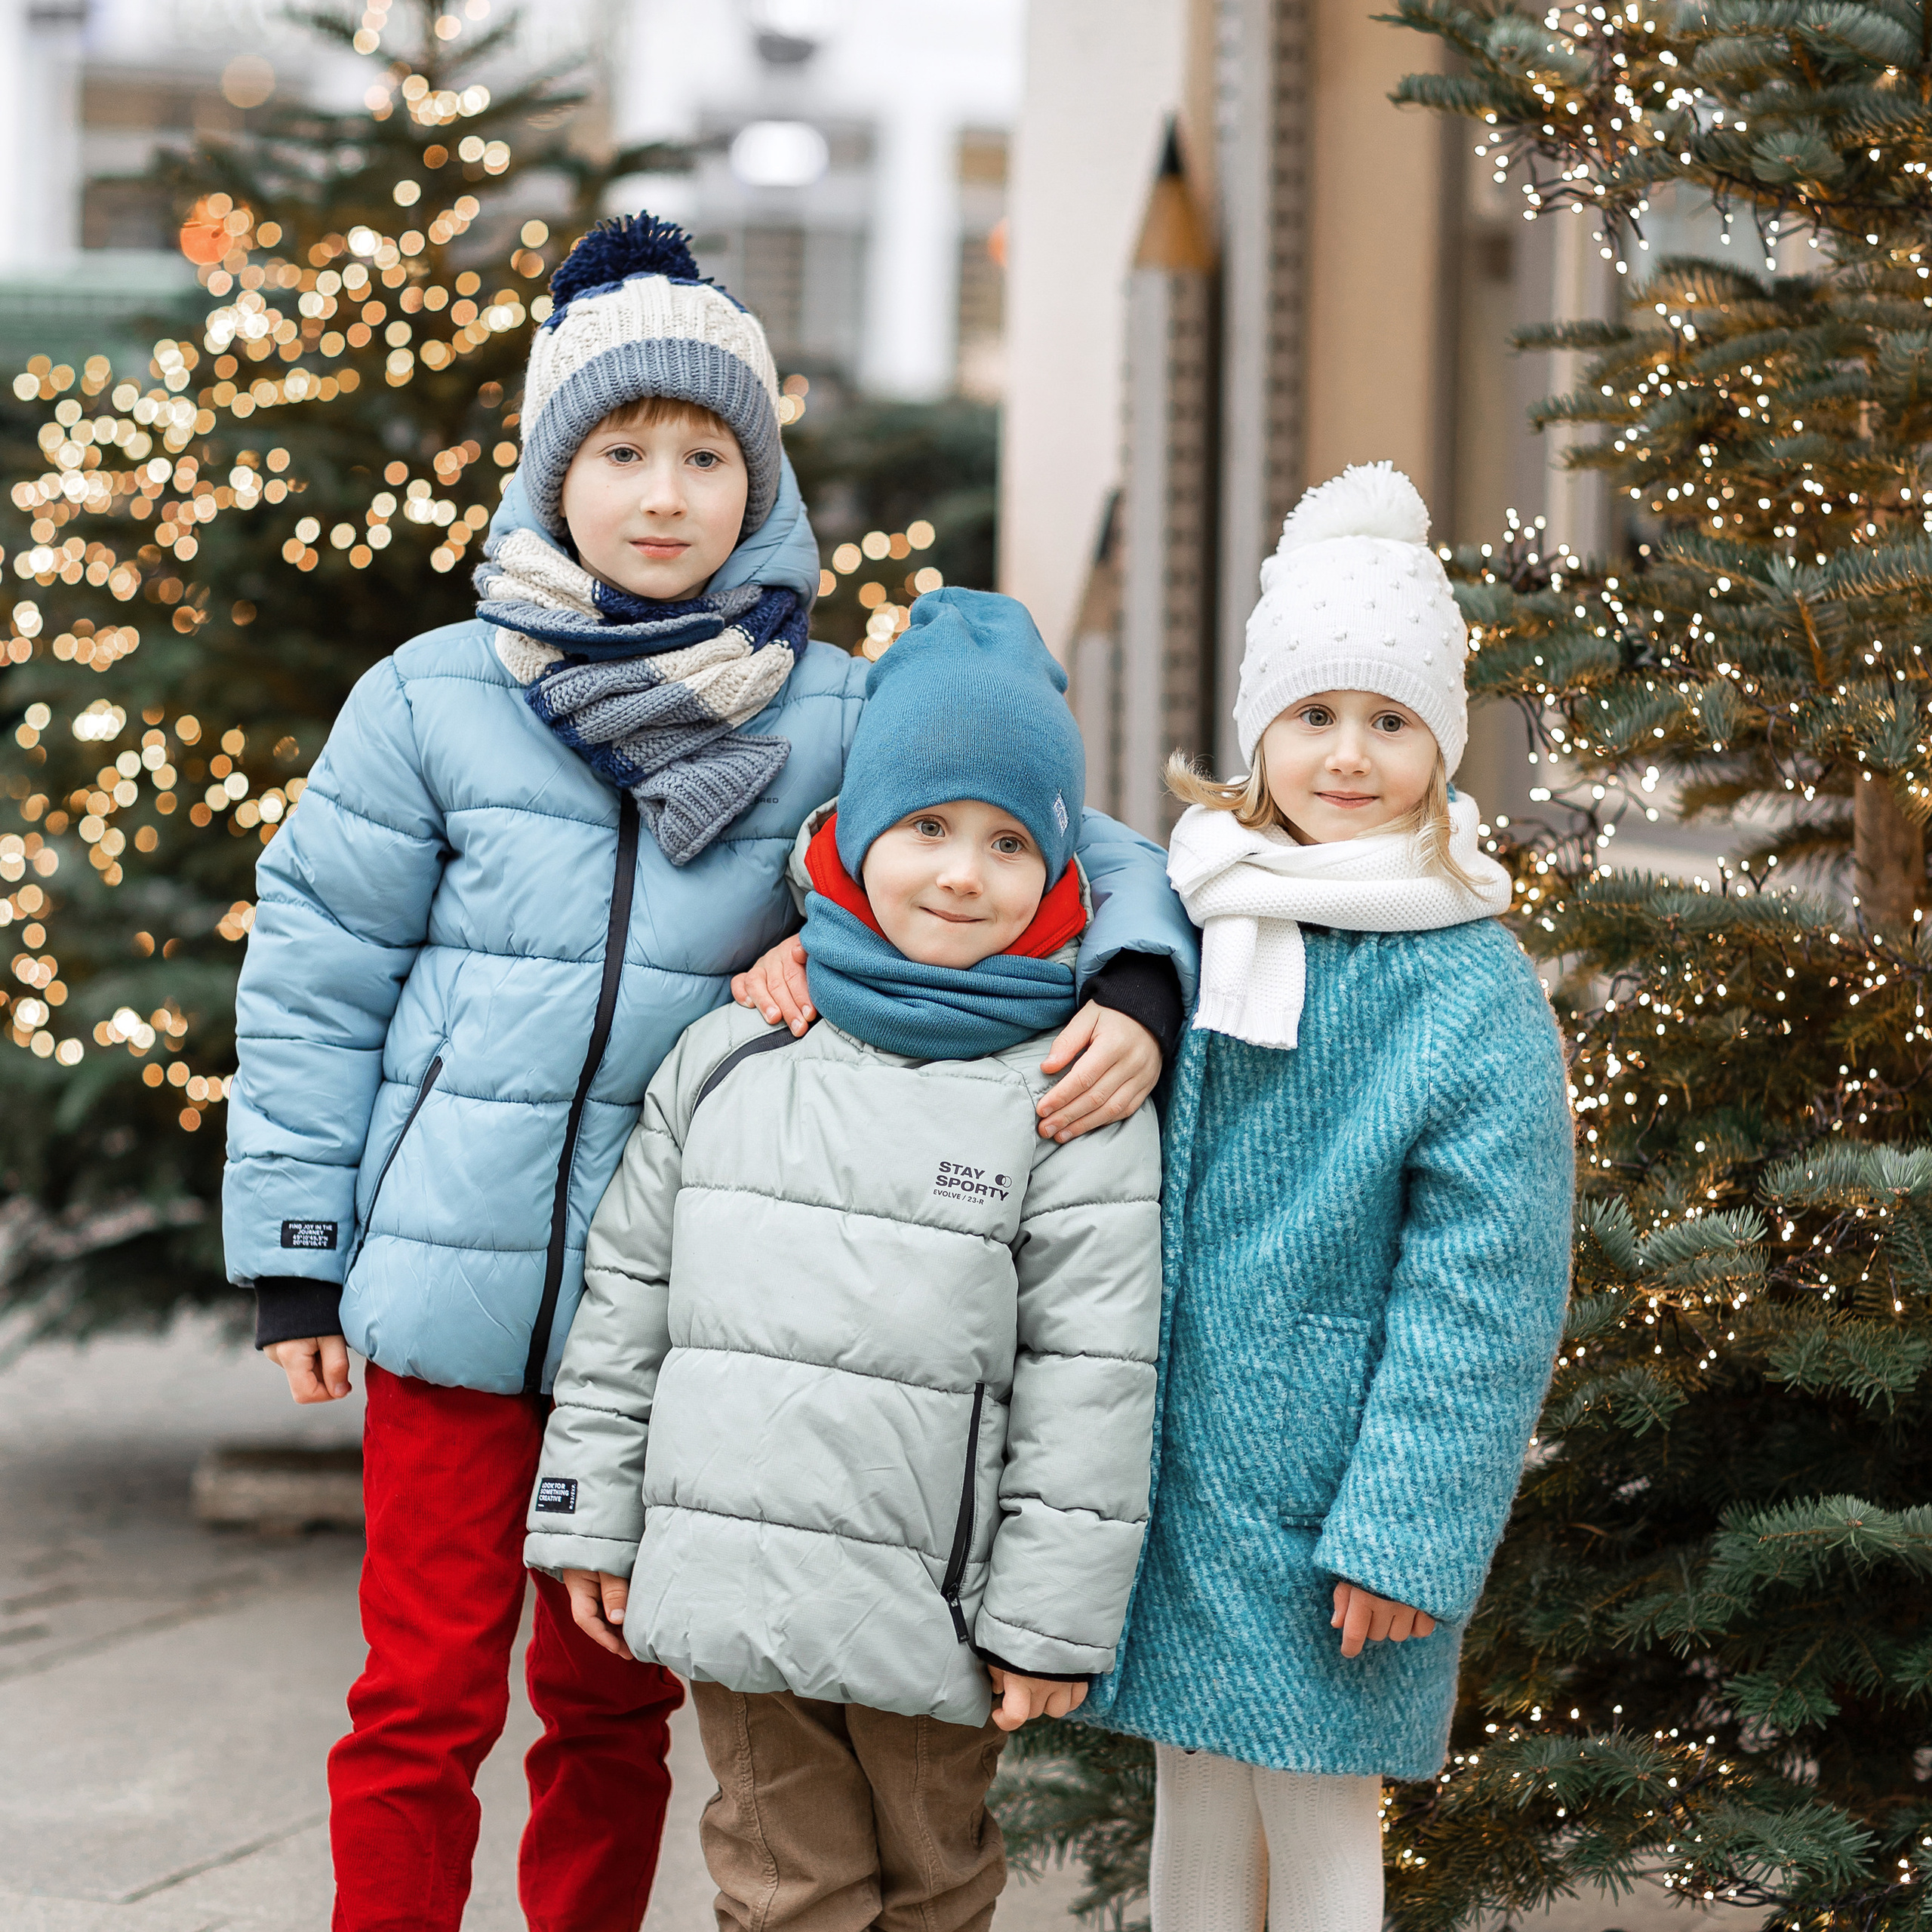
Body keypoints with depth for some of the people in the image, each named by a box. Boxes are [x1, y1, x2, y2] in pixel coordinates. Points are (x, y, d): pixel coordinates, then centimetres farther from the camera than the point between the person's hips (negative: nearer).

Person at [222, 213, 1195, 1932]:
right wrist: (293, 1259, 2)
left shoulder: (837, 724, -1)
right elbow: (317, 980, 3)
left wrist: (1131, 986, -21)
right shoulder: (431, 703, -3)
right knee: (425, 1703, 3)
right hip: (454, 1285, -1)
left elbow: (1070, 849, 1)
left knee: (615, 1708, 13)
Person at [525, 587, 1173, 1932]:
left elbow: (1091, 1382, -7)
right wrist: (593, 1517, 9)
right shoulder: (730, 1057, 4)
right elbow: (630, 1292, 11)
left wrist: (1054, 1620, -9)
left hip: (926, 1611, -2)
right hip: (732, 1572, 2)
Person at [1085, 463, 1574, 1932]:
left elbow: (1477, 1288, -12)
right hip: (1171, 1463, 5)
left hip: (1329, 1480, -5)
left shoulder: (1477, 992, -10)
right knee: (1195, 1806, 14)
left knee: (1319, 1814, 2)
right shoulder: (1178, 917, 4)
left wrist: (1404, 1530, -15)